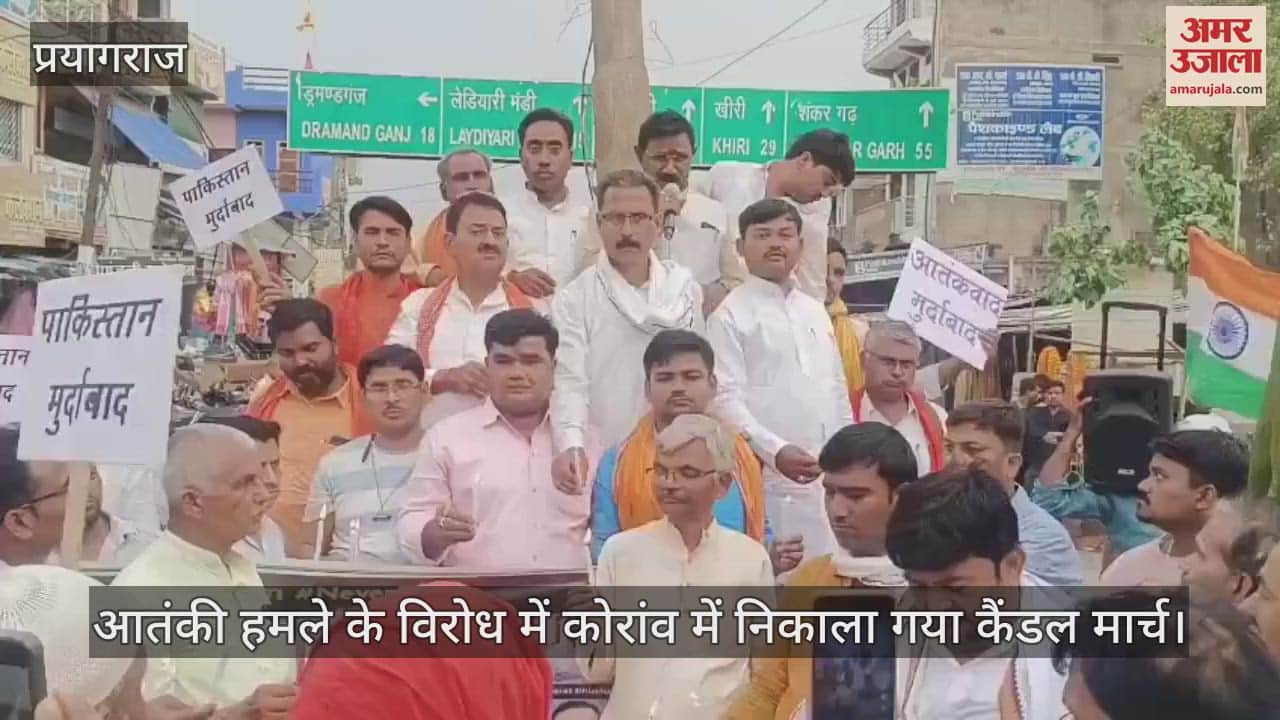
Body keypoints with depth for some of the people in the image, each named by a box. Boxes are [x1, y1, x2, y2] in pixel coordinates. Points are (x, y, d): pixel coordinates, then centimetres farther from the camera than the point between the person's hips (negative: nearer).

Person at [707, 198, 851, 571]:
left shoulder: (815, 311, 17)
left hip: (830, 476, 6)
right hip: (769, 476, -6)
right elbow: (726, 399, -11)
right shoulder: (731, 314, -3)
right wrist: (775, 451, -23)